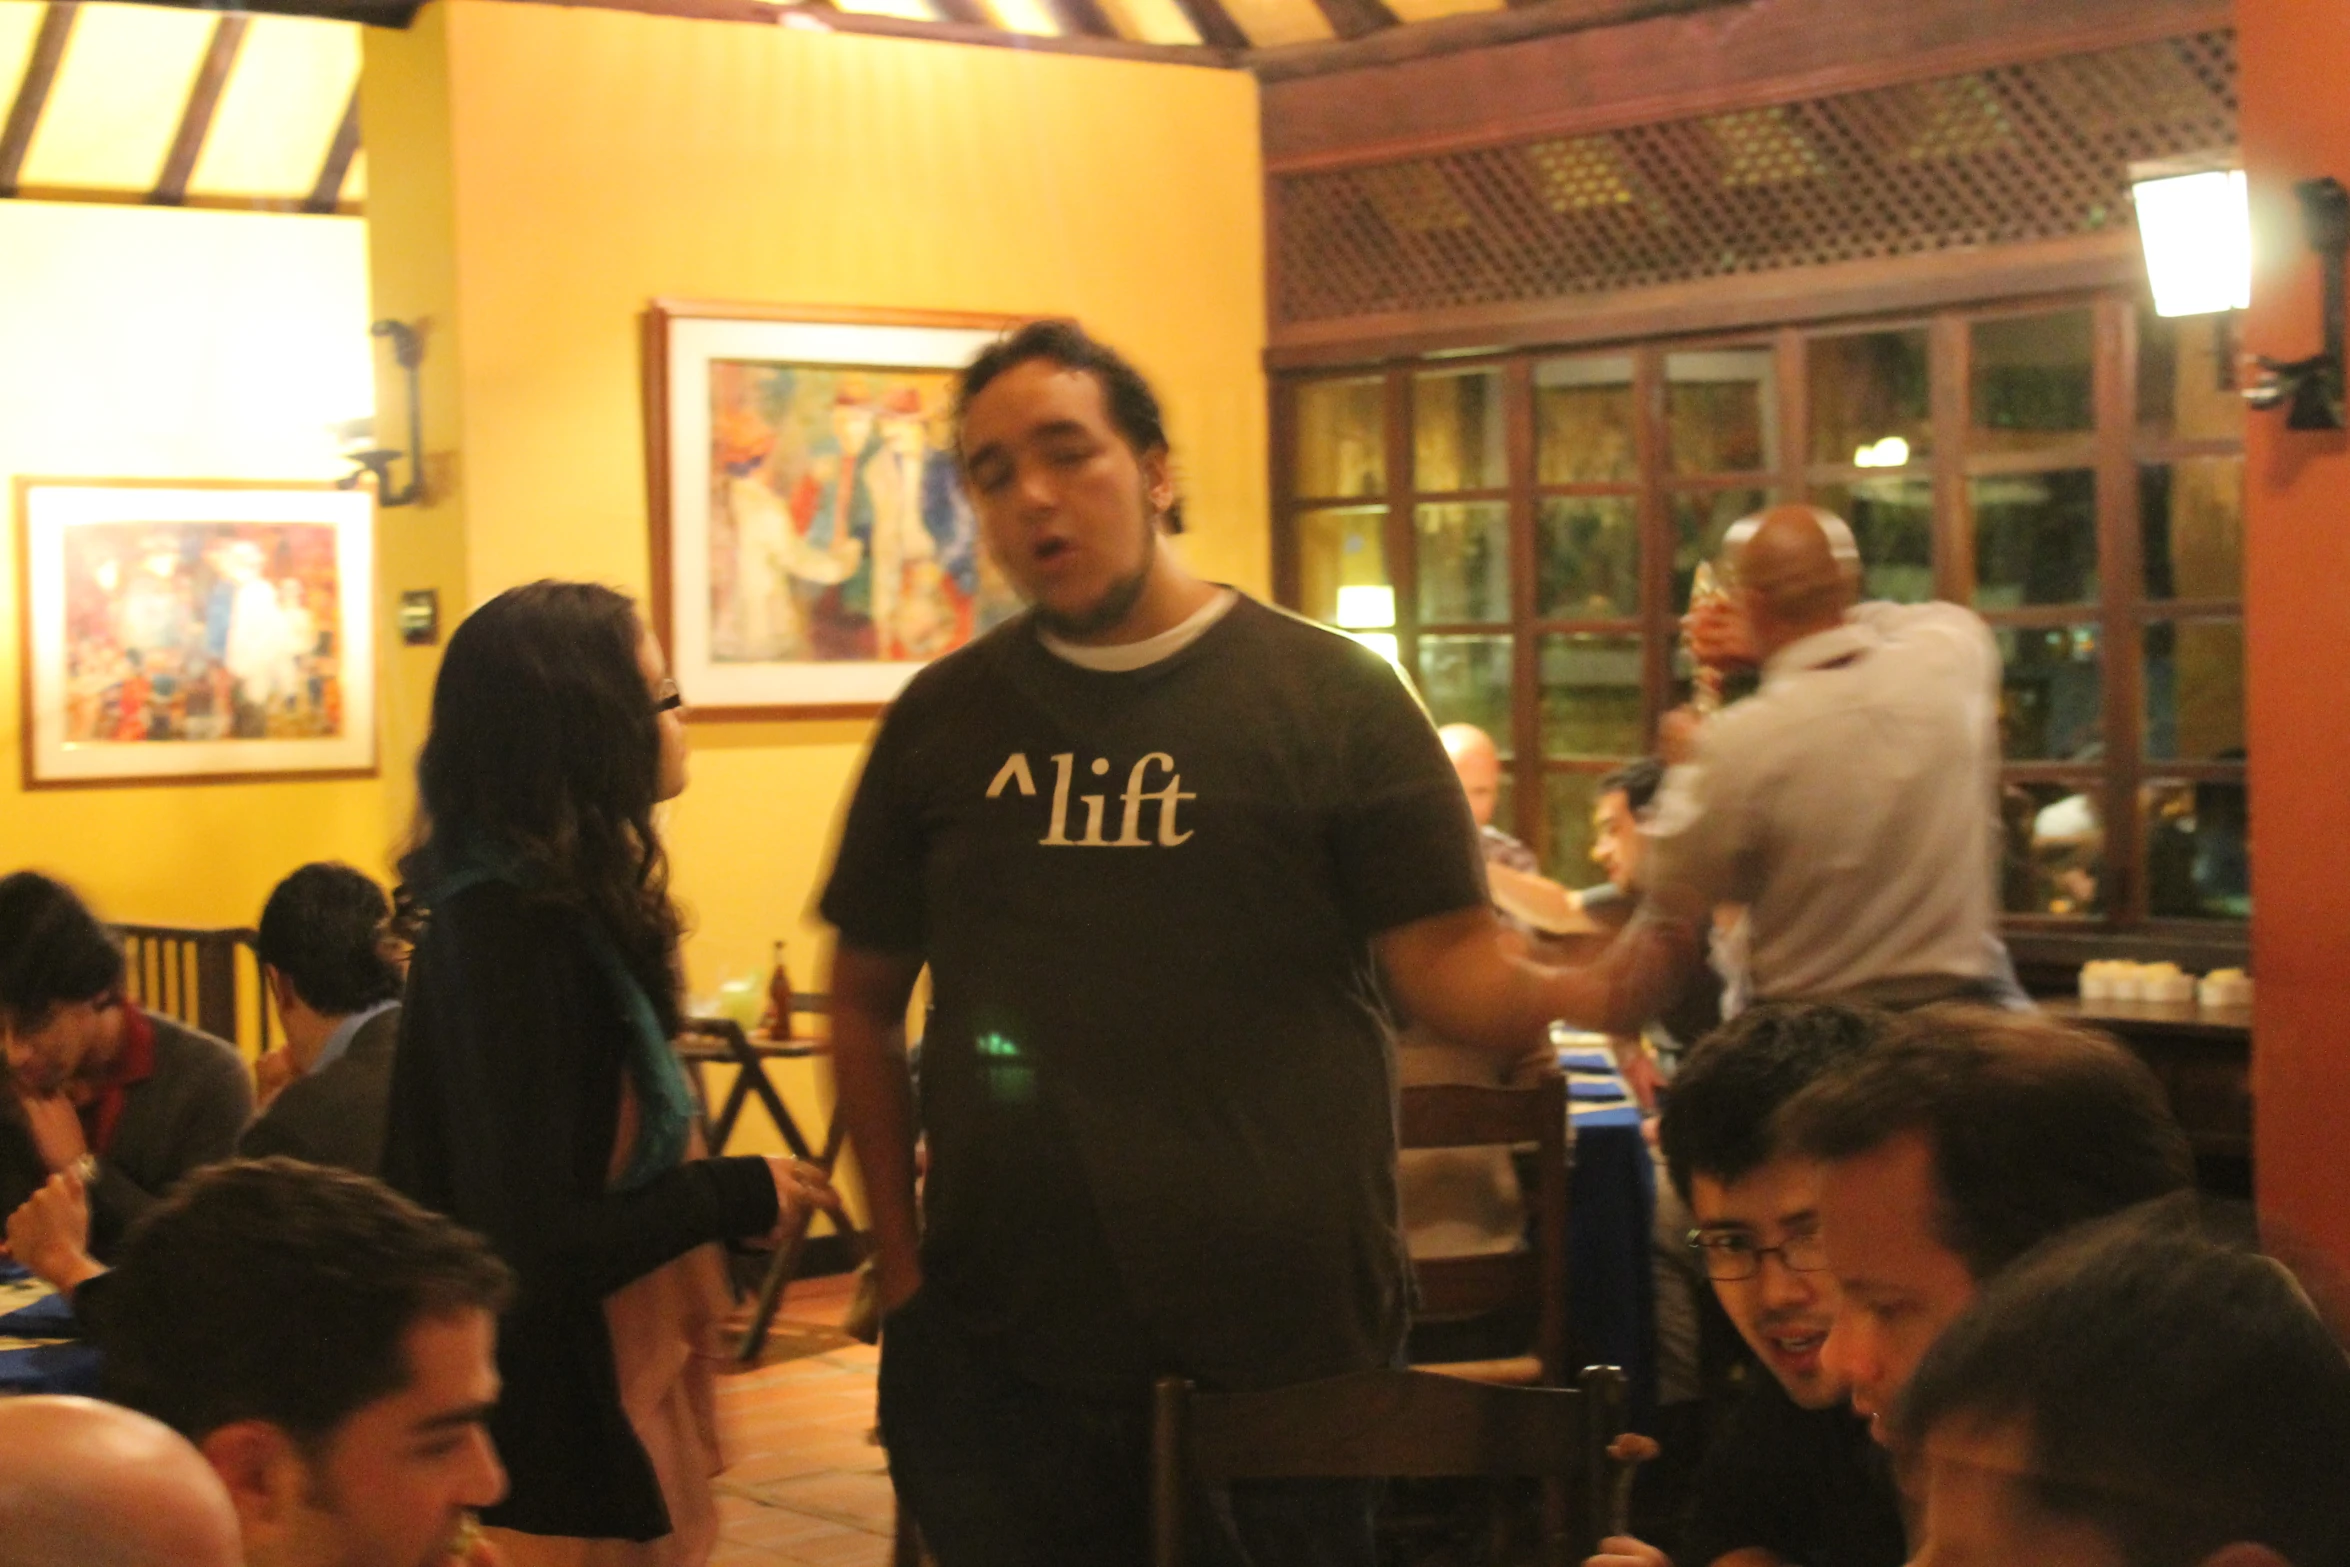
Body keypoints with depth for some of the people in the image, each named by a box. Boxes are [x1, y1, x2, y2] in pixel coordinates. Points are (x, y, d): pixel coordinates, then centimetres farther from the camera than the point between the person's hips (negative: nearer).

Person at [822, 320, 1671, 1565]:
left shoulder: (1332, 696, 0)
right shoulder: (944, 718, 8)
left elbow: (1448, 961, -4)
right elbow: (865, 1003, 13)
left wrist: (1561, 988, -26)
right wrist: (899, 1263, 5)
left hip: (1278, 1348, -2)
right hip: (997, 1354, 2)